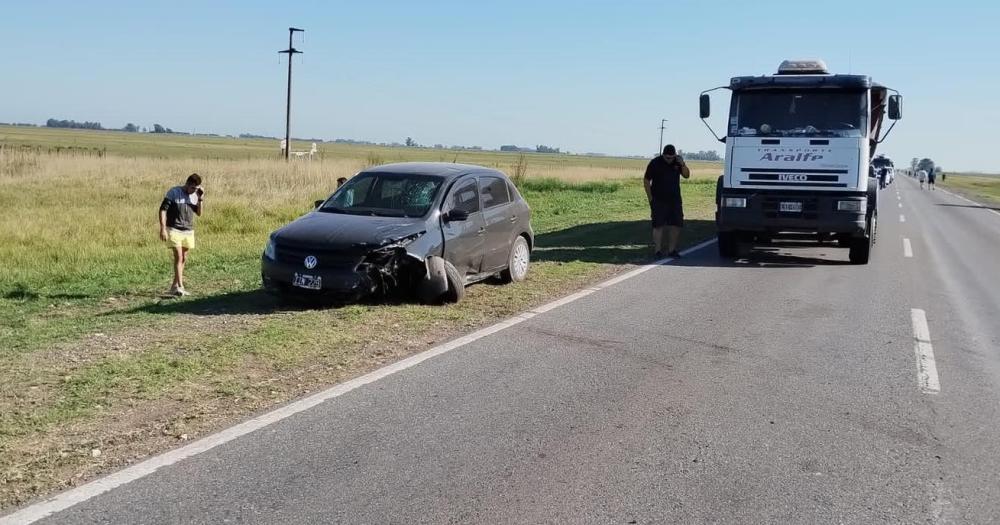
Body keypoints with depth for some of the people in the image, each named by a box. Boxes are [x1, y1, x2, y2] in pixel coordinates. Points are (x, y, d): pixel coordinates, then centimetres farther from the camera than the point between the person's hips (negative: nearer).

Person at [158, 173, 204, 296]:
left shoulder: (195, 195, 6)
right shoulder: (174, 192, -8)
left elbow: (199, 213, 7)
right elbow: (163, 209, -9)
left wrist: (201, 199, -7)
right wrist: (163, 228, -15)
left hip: (188, 231, 5)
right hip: (174, 230, -5)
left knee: (183, 259, 8)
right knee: (178, 257, -13)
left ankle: (174, 286, 18)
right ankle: (180, 287, -14)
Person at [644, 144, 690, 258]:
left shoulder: (678, 161, 3)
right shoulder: (655, 163, -8)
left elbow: (687, 175, 5)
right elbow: (646, 181, -4)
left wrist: (682, 164, -13)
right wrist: (650, 198, -7)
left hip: (674, 199, 4)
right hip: (658, 200, -4)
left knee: (676, 225, 3)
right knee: (658, 225, -6)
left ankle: (671, 250, 13)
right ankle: (658, 251, -2)